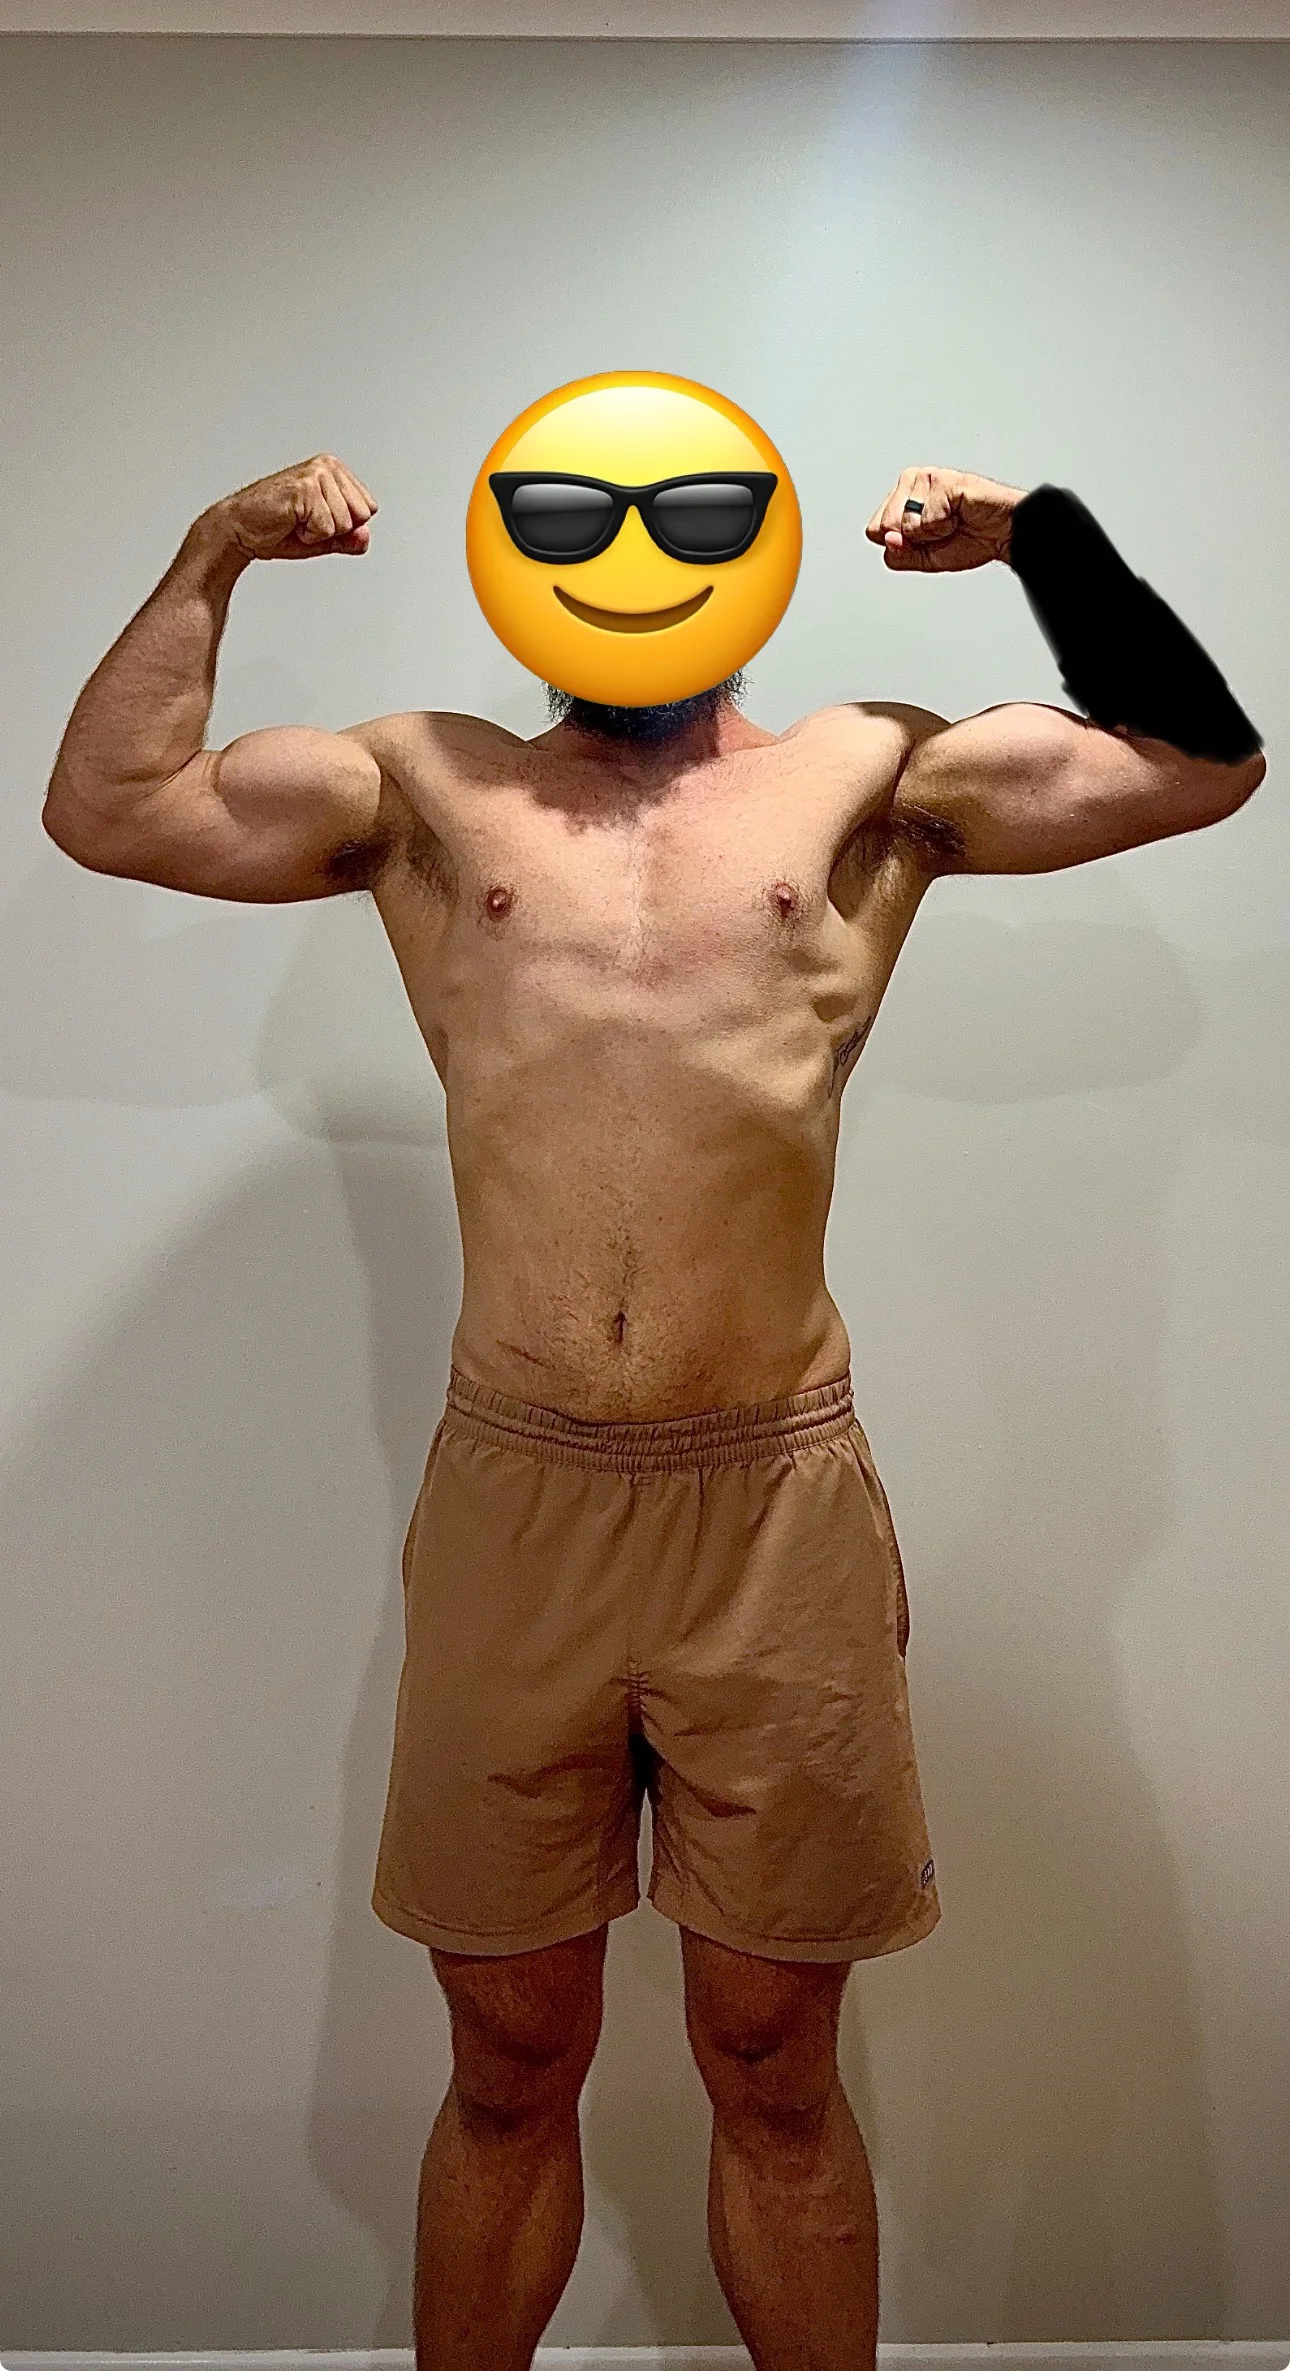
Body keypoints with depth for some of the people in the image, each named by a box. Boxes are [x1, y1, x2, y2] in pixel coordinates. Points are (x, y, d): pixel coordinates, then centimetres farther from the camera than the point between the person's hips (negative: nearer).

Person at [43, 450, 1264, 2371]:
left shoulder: (866, 781, 8)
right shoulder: (428, 789, 10)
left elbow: (1202, 764, 5)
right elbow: (105, 808, 6)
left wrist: (1037, 529, 1)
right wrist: (215, 554, 3)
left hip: (780, 1505, 0)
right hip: (510, 1495, 1)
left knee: (774, 2068, 16)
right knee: (508, 2065, 17)